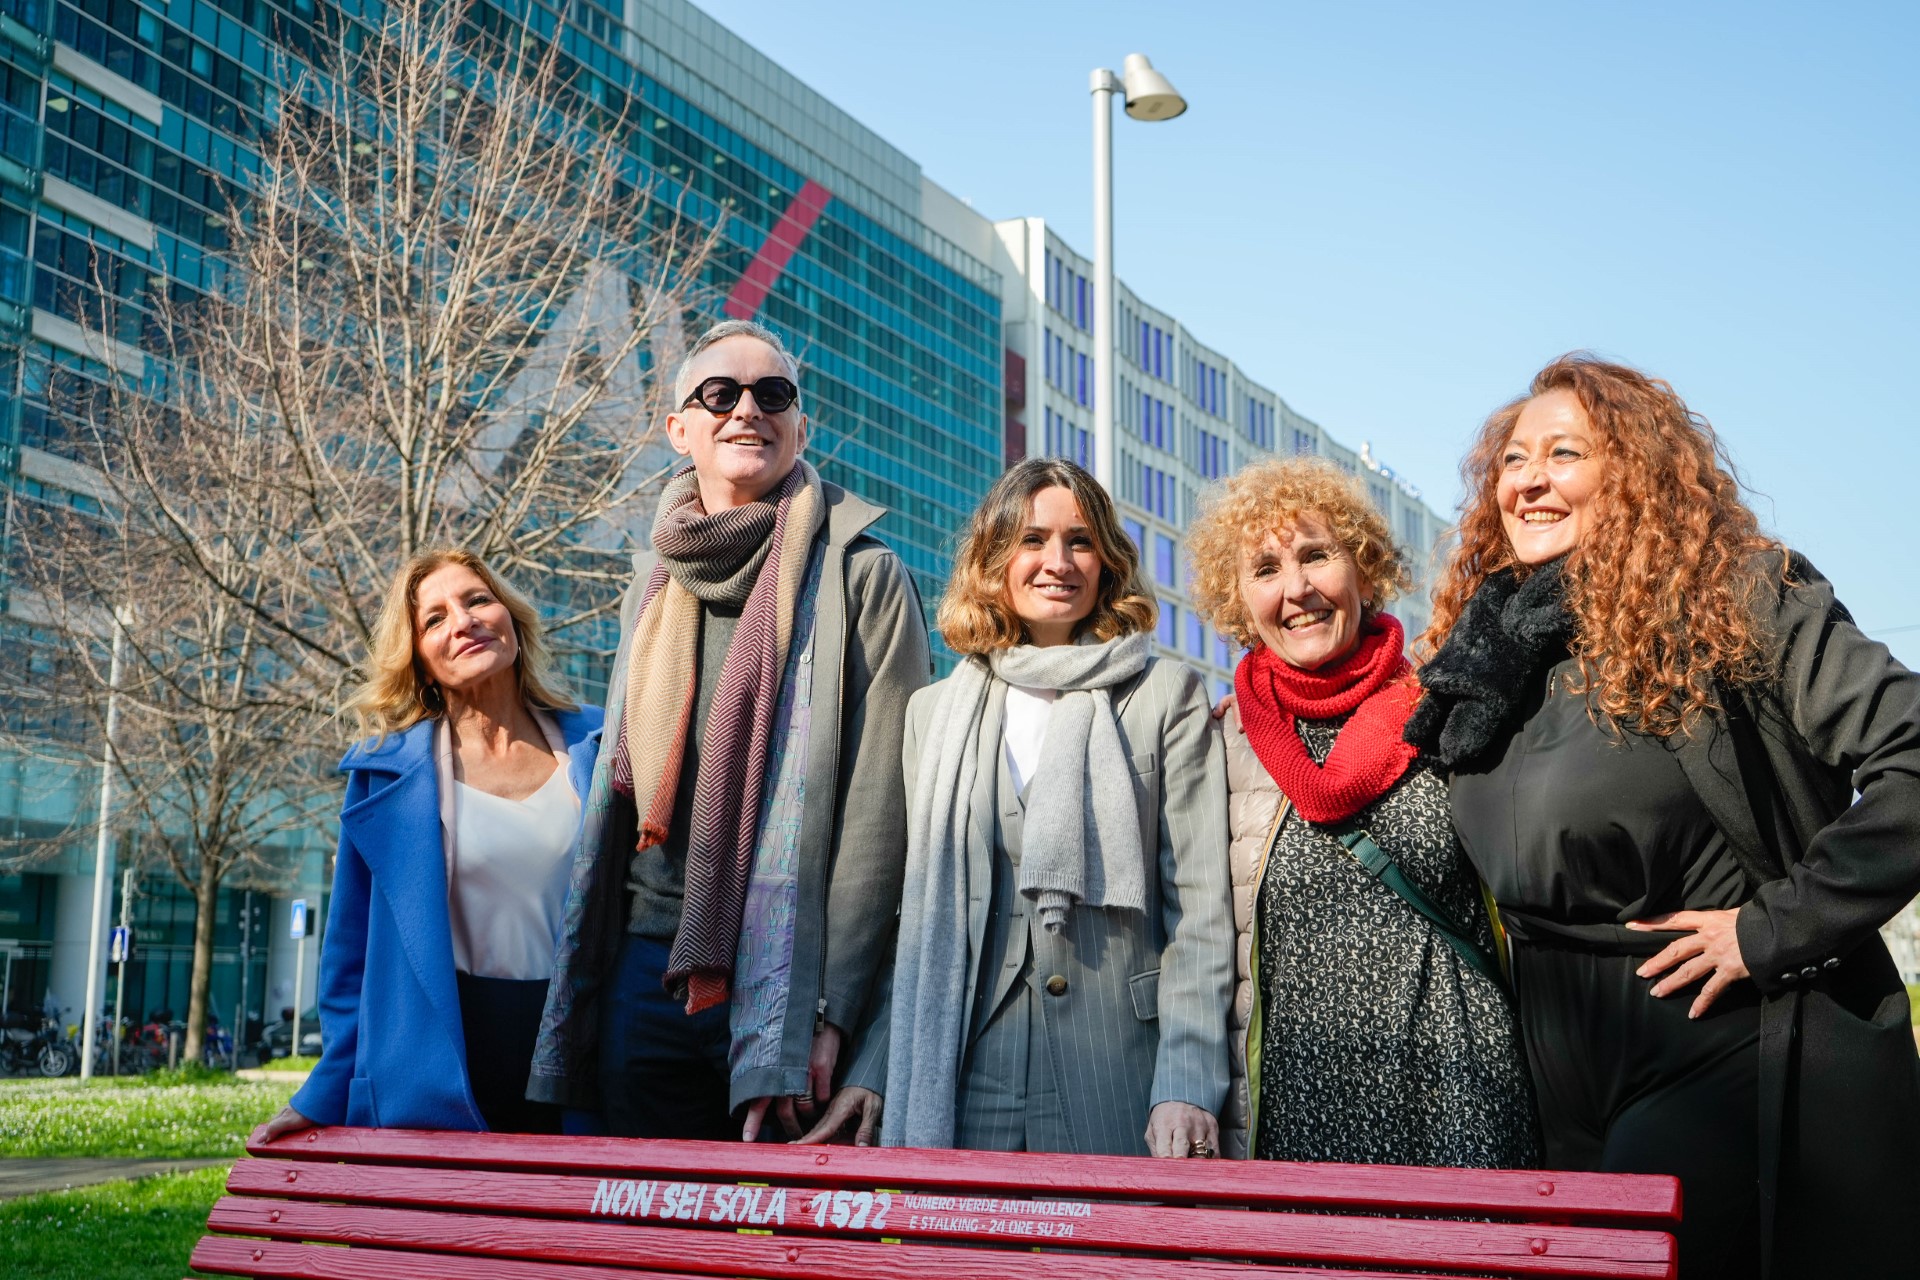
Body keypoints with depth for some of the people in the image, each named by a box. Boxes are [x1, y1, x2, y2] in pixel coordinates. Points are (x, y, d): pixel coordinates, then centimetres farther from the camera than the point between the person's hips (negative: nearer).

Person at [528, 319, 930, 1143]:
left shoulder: (860, 576, -3)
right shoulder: (654, 589, 15)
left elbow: (881, 809, -9)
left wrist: (825, 1008, -16)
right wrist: (585, 983, 13)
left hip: (788, 975, -5)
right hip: (647, 971, 5)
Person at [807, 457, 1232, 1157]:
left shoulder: (1167, 696, 4)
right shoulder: (933, 712, 14)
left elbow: (1200, 908, -2)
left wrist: (1187, 1086, -12)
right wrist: (872, 1072, 7)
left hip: (1117, 1088, -2)